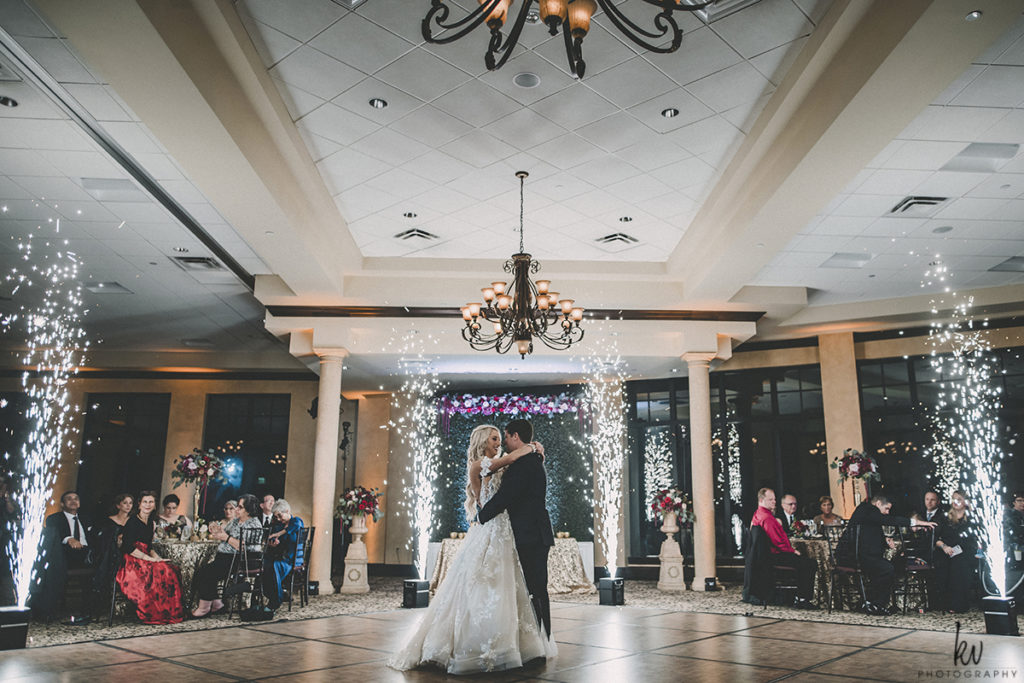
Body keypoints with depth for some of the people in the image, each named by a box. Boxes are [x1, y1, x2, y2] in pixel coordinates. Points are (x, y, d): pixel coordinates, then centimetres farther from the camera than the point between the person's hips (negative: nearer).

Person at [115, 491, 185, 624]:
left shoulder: (151, 523, 15)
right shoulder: (133, 521, -9)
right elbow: (127, 548, -16)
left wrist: (157, 558, 0)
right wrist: (150, 559, -17)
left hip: (144, 562, 7)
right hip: (131, 564, -7)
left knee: (172, 569, -14)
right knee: (162, 572, -26)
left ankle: (170, 612, -13)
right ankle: (155, 615, -16)